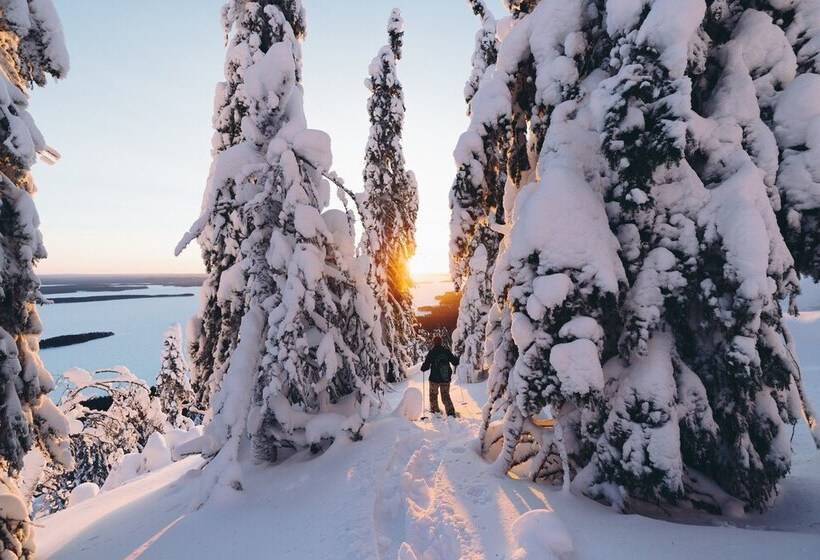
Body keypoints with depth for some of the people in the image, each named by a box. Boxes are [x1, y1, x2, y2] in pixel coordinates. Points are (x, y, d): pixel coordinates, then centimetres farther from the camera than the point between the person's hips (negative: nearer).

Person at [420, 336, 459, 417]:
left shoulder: (431, 352, -10)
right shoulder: (447, 351, -3)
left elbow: (426, 366, -11)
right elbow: (455, 362, 1)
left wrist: (423, 368, 10)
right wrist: (456, 359, 23)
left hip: (434, 379, -2)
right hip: (446, 379, 2)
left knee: (433, 395, 20)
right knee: (446, 395, 14)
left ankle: (435, 410, 26)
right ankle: (451, 411, 0)